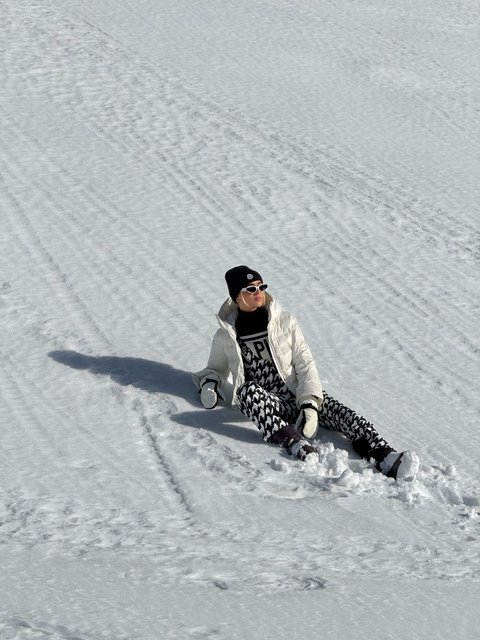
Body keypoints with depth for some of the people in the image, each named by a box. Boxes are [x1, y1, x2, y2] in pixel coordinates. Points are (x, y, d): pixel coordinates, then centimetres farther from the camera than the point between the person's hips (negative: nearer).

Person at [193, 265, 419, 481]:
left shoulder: (285, 321, 8)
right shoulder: (225, 336, 9)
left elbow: (305, 364, 2)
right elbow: (216, 369, 26)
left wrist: (310, 403, -14)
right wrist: (209, 383, 0)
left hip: (296, 395, 1)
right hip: (264, 404, -1)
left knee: (337, 410, -27)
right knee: (248, 390, -36)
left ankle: (386, 459, -46)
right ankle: (296, 443, -49)